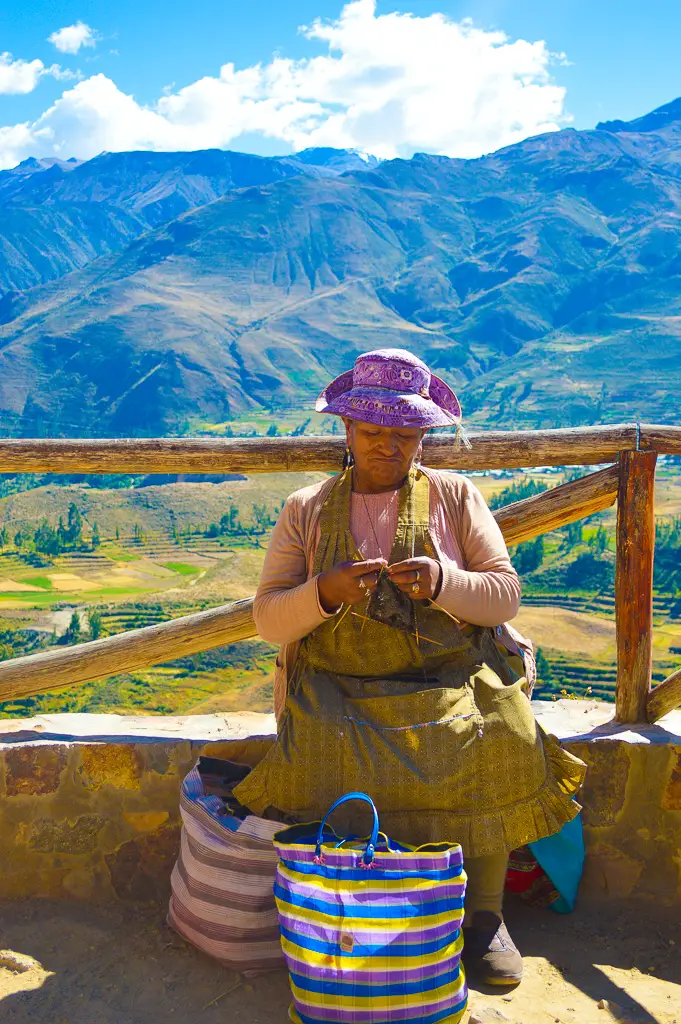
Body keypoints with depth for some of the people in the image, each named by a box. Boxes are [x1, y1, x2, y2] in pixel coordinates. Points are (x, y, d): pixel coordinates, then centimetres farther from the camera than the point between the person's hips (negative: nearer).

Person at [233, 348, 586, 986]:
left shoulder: (455, 496, 8)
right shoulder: (306, 510, 7)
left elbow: (506, 596, 1)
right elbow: (268, 619, 2)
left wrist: (442, 582, -19)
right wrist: (325, 593, -19)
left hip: (449, 679, 1)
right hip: (337, 688, 0)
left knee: (500, 743, -27)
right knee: (325, 765, -29)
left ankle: (484, 915, -5)